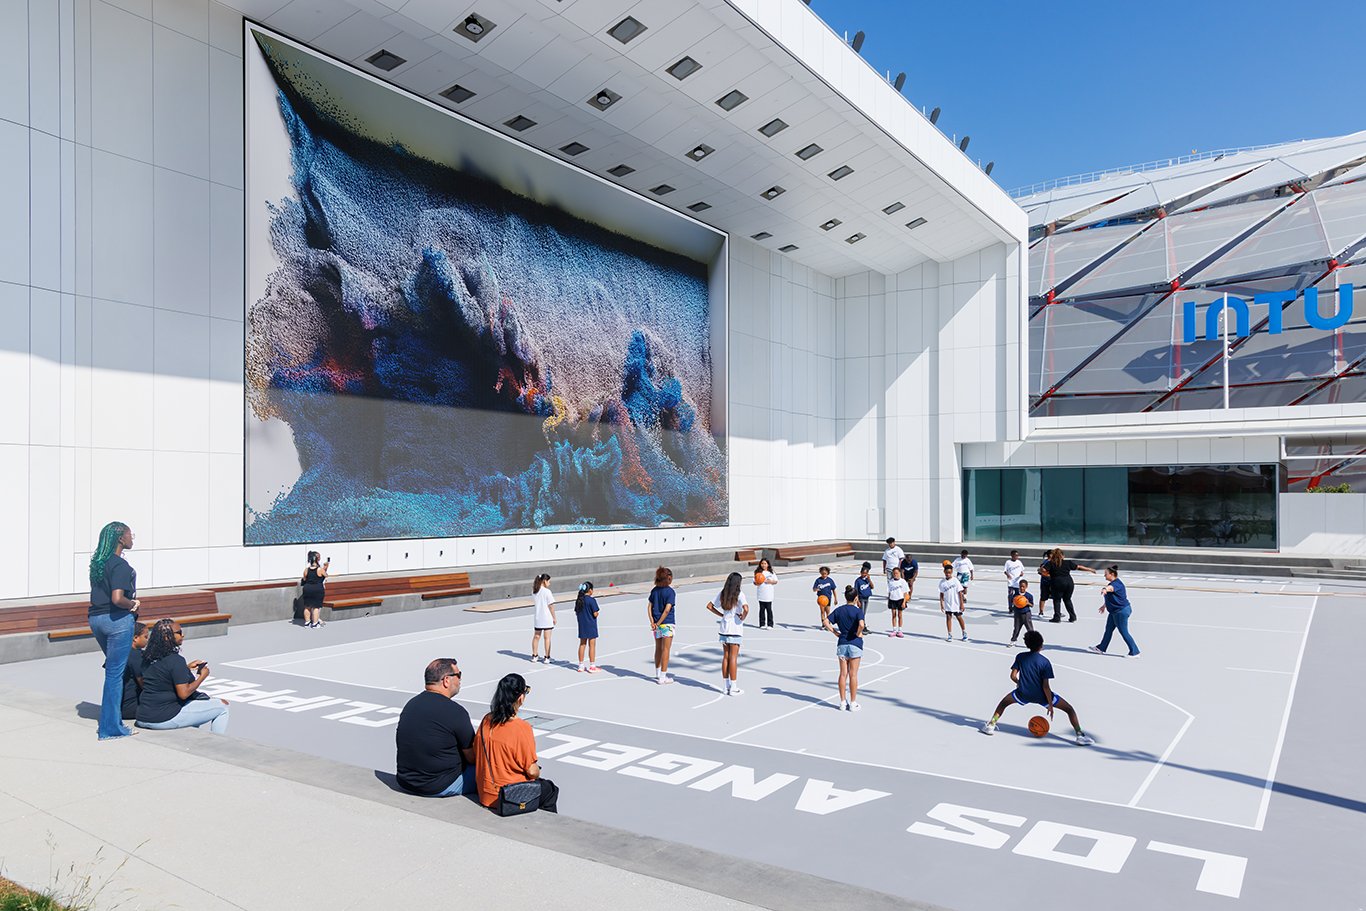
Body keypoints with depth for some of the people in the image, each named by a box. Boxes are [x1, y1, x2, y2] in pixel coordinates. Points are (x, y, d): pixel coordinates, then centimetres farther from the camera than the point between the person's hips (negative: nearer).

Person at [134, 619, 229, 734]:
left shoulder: (148, 658, 6)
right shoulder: (175, 660, -19)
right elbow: (183, 693, -21)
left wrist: (187, 667, 18)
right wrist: (203, 676, -7)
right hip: (165, 719, -9)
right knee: (222, 707, 1)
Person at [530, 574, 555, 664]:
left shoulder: (534, 591, 3)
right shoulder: (547, 591, -15)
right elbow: (551, 606, -12)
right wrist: (554, 617, -4)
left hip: (537, 618, 6)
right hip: (547, 618, -6)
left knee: (536, 636, 15)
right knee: (547, 638, 2)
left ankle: (534, 656, 24)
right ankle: (547, 657, 6)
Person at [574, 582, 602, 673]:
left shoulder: (578, 600, 4)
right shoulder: (592, 600, -16)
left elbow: (576, 613, 8)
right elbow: (595, 614, -17)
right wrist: (597, 613, 4)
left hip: (582, 626, 6)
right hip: (591, 626, -6)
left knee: (582, 644, 14)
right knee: (592, 645, 2)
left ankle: (581, 665, 20)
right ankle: (592, 666, 5)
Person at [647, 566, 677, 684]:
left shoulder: (654, 590, 5)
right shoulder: (671, 591, -13)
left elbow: (649, 606, 2)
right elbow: (667, 610, -19)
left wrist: (652, 621, -3)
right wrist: (658, 623, -14)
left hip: (657, 624, 6)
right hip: (667, 624, -6)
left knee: (658, 649, 18)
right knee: (665, 650, 2)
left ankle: (658, 674, 31)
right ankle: (662, 677, 6)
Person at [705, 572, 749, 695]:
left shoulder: (722, 594, 6)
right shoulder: (739, 594, -11)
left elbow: (709, 606, 10)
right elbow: (746, 609, -25)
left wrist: (721, 615, 11)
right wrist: (742, 618, -7)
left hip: (724, 629, 5)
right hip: (735, 629, -5)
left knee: (725, 657, 11)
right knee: (733, 658, 0)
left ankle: (726, 686, 17)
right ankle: (733, 688, 5)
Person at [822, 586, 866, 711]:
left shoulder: (838, 610, 3)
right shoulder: (858, 611, -9)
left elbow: (826, 622, -2)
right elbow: (861, 624, -26)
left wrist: (835, 632, 4)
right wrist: (858, 634, -9)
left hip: (842, 644, 3)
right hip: (855, 644, -3)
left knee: (843, 674, 9)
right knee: (853, 675, 3)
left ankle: (843, 702, 13)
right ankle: (853, 703, 9)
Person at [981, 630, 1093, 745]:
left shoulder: (1020, 657, -1)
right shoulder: (1045, 662, -10)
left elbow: (1013, 676, -2)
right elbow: (1045, 686, -13)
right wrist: (1050, 705, -7)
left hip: (1023, 694, 3)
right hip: (1042, 696, -2)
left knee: (1004, 702, 28)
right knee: (1069, 709, 11)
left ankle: (990, 725, 19)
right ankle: (1080, 735, 0)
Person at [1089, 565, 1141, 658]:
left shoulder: (1117, 583, -21)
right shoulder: (1112, 583, 10)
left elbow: (1111, 588, -48)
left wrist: (1105, 589, -68)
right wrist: (1104, 605, 37)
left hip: (1121, 611, -10)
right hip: (1114, 611, 10)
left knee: (1124, 632, -2)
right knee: (1108, 629, 16)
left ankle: (1135, 652, 8)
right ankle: (1101, 648, 25)